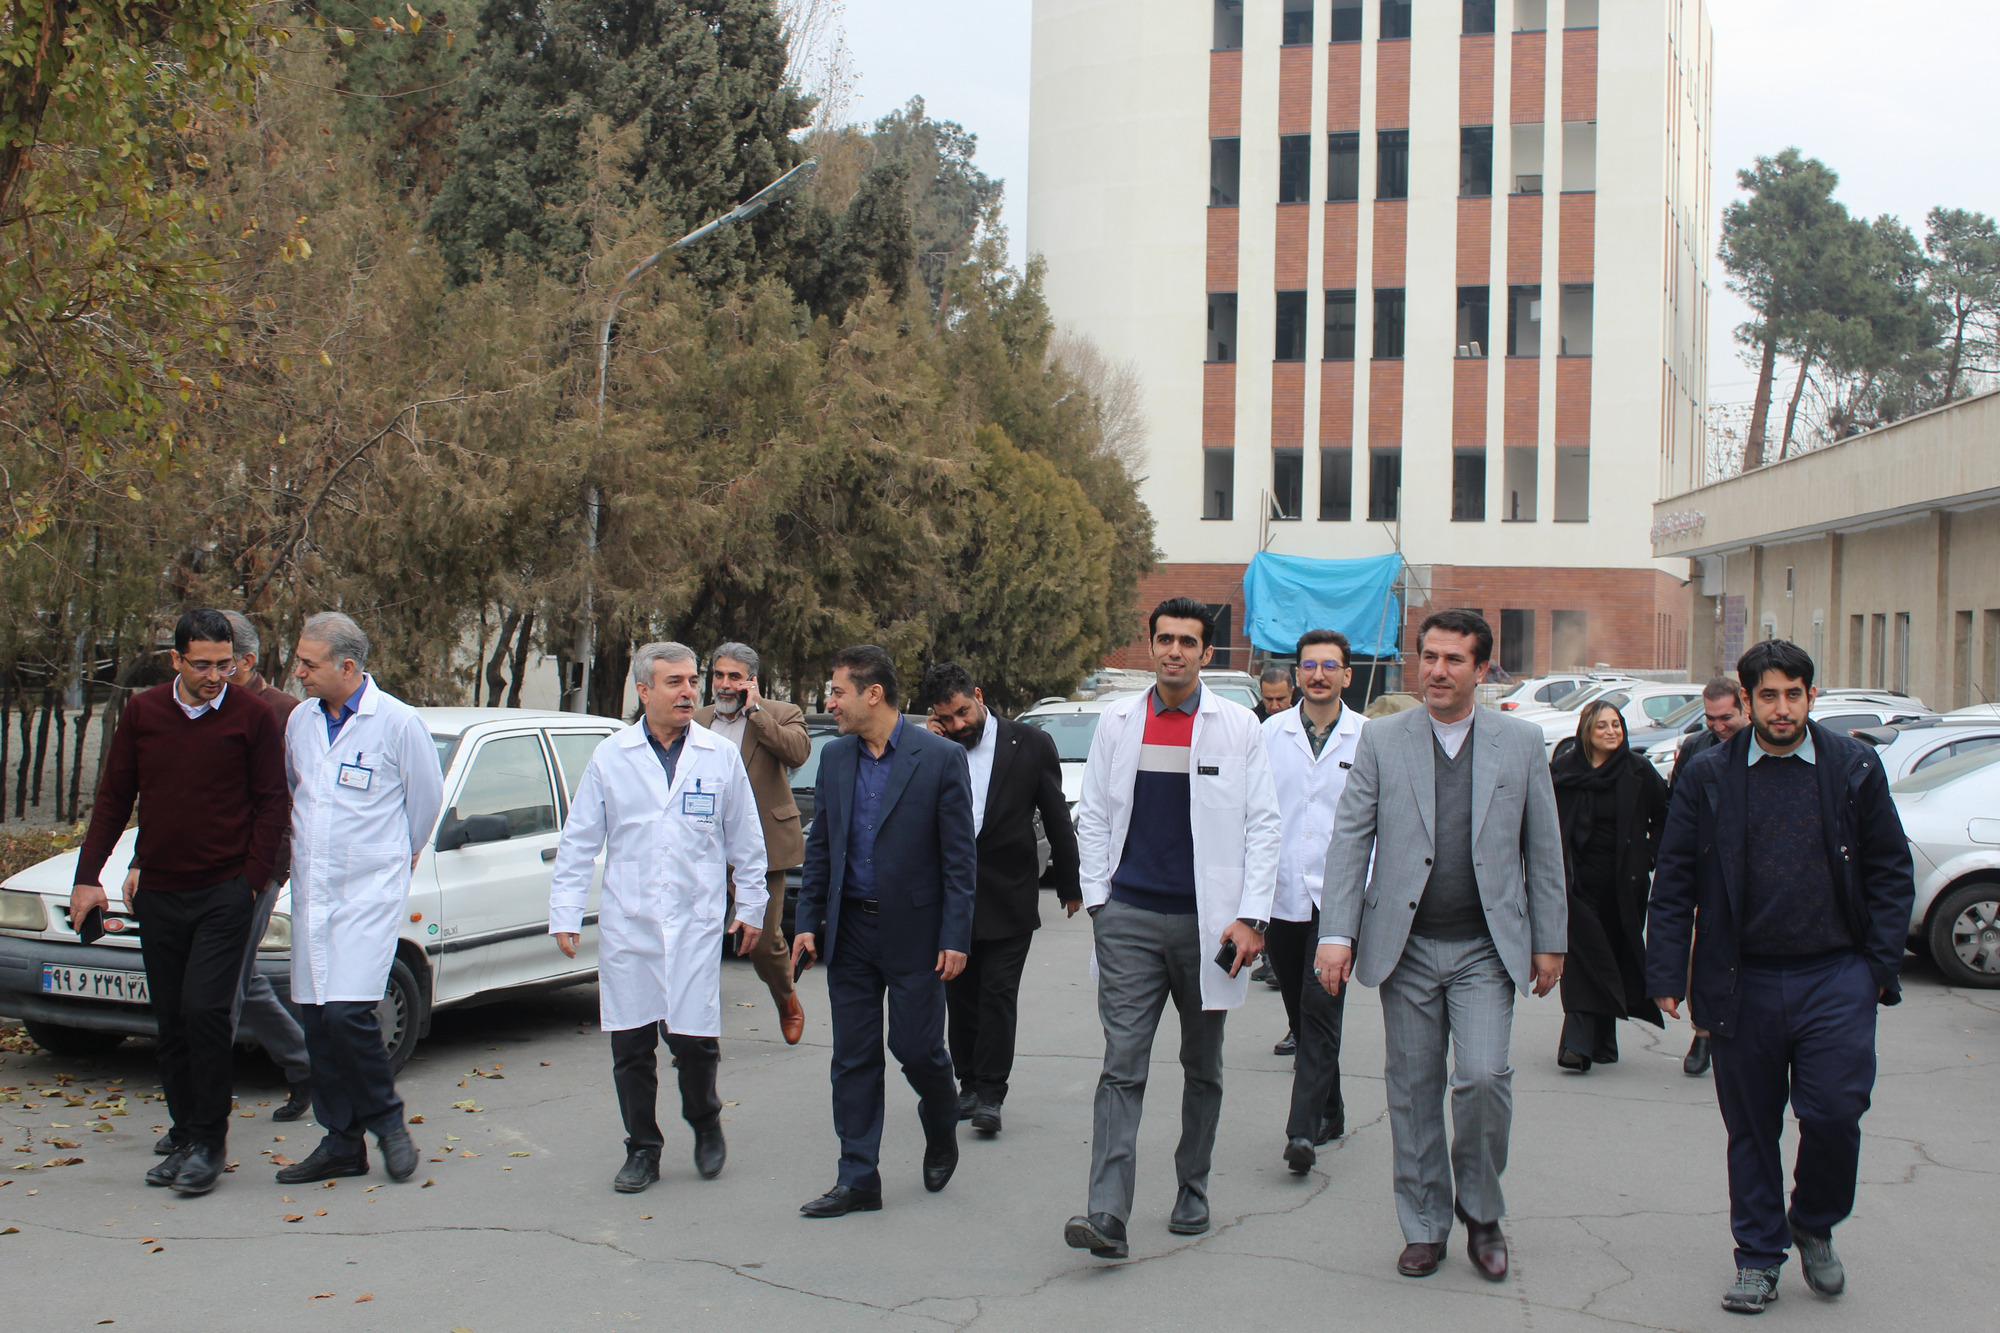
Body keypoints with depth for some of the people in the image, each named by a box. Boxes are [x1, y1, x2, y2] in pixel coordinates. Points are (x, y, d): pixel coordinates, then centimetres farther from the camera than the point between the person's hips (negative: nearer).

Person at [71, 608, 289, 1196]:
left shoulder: (252, 716, -3)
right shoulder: (141, 713, 6)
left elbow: (270, 803, 0)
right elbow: (113, 798, 12)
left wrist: (253, 877, -7)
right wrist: (88, 876, 7)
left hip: (226, 893, -4)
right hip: (159, 893, 4)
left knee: (205, 1010, -12)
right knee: (172, 1023, 8)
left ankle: (208, 1142, -2)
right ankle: (184, 1137, 19)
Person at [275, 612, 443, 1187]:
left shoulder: (398, 723, -9)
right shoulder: (301, 720, 7)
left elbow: (426, 796, 4)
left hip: (368, 888, -6)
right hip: (311, 889, 6)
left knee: (347, 1013, -16)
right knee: (317, 1020, 6)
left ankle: (387, 1119, 5)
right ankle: (341, 1143, 16)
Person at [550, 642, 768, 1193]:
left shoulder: (722, 756, 3)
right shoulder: (610, 758, 3)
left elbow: (746, 841, 11)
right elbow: (578, 843, 6)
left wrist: (750, 908, 12)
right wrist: (565, 915, 2)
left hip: (696, 924, -1)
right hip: (626, 926, 1)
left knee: (695, 1041, -4)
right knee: (630, 1046, 4)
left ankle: (705, 1122, 25)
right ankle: (642, 1150, 21)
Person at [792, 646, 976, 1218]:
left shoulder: (941, 758, -8)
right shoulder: (834, 758, 7)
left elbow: (959, 856, -7)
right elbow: (819, 846, 13)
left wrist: (956, 937, -12)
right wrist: (807, 922, 6)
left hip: (913, 933, -4)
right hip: (849, 930, 5)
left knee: (916, 1048, 0)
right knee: (853, 1060, 6)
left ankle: (941, 1133, 30)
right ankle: (857, 1180, 14)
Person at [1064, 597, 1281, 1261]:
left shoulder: (1238, 726, 1)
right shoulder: (1116, 722, 6)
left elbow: (1262, 824, 0)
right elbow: (1093, 816, 12)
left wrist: (1251, 916, -7)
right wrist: (1097, 897, 3)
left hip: (1207, 920, 0)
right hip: (1130, 919, 0)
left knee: (1202, 1068, 13)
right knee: (1121, 1066, -8)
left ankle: (1192, 1193, 27)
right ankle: (1107, 1214, -13)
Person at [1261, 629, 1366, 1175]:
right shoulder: (1271, 733, 5)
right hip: (1280, 896, 3)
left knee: (1321, 1012, -11)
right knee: (1301, 1013, 13)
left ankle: (1304, 1129, -12)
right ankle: (1329, 1112, 29)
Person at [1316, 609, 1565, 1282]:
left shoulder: (1521, 742, 4)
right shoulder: (1381, 739, 3)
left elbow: (1543, 848, 8)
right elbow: (1350, 839, 2)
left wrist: (1549, 941, 6)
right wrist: (1336, 933, -6)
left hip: (1487, 948, -1)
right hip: (1406, 946, 1)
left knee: (1484, 1076, -13)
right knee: (1413, 1089, 6)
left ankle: (1481, 1209, 11)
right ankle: (1424, 1226, 21)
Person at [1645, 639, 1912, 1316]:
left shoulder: (1854, 767, 3)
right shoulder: (1708, 775, 3)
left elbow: (1890, 872, 7)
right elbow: (1674, 880, 4)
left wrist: (1881, 965, 0)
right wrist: (1667, 973, -1)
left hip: (1835, 979, 0)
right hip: (1743, 980, 1)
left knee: (1835, 1112, -6)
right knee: (1751, 1127, 8)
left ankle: (1815, 1225, 22)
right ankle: (1759, 1256, 23)